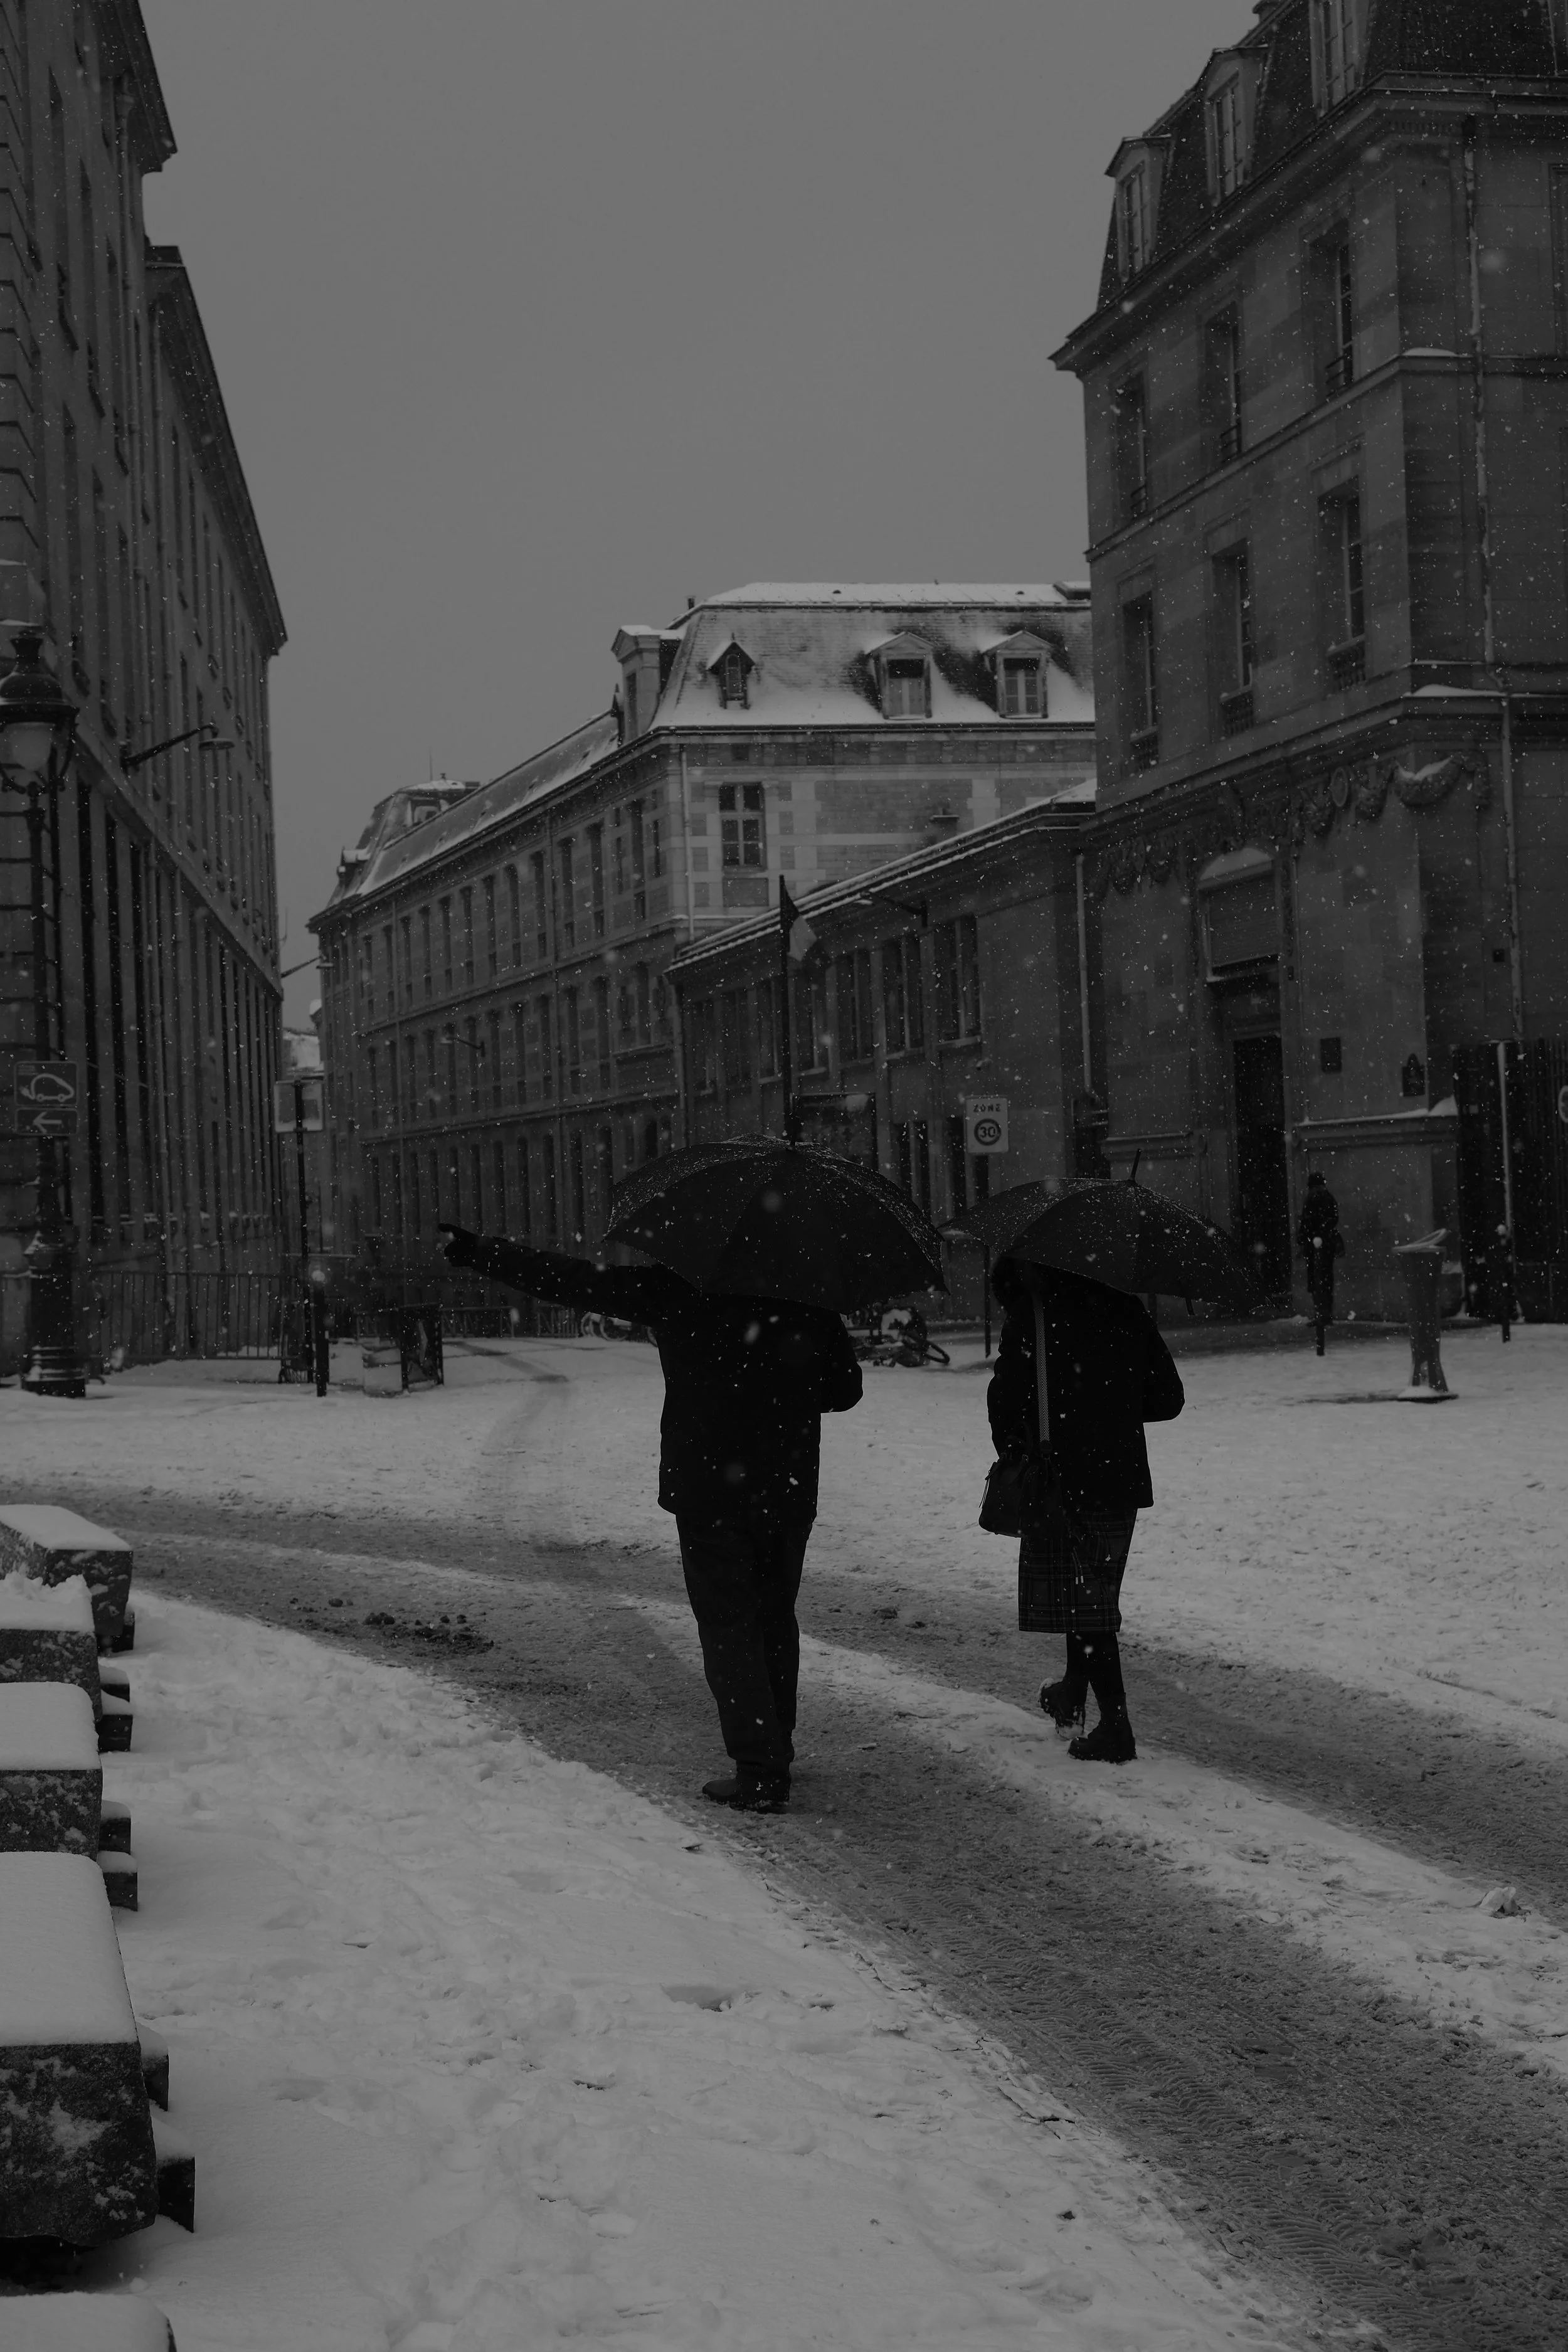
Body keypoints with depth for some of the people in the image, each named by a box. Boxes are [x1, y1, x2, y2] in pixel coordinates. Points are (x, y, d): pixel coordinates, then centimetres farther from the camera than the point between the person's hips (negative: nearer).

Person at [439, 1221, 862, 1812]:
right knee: (774, 1622, 17)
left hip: (708, 1494, -3)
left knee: (728, 1628, 1)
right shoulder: (809, 1299, 0)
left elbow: (570, 1280, -5)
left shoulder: (676, 1289, -8)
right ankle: (773, 1756, 25)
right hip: (789, 1492, 3)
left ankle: (759, 1771, -7)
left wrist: (479, 1253, 4)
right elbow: (845, 1391, 9)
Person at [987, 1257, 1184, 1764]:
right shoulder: (1126, 1310, 7)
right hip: (1124, 1477, 6)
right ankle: (1074, 1693, 40)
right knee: (1095, 1590, 23)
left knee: (1084, 1605, -3)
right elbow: (1168, 1398, 9)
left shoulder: (1032, 1312, -9)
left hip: (1060, 1480, -6)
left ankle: (1115, 1725, -8)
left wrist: (1013, 1455, 3)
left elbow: (1007, 1397, -14)